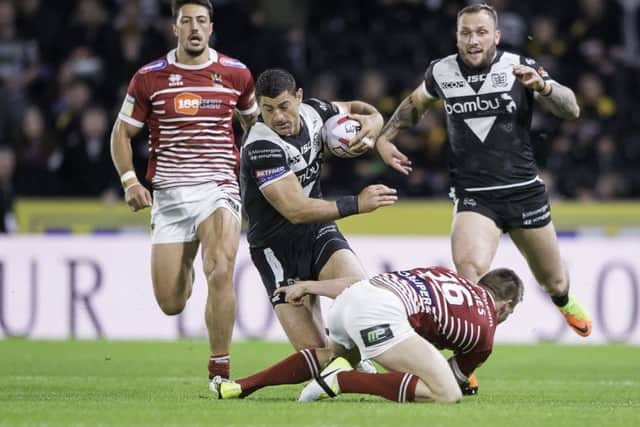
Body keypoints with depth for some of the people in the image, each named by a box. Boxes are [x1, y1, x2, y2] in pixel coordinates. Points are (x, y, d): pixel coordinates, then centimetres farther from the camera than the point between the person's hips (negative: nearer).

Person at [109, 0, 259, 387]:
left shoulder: (236, 74, 4)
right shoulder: (150, 78, 1)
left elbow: (255, 121, 22)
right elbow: (122, 133, 8)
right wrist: (130, 181, -7)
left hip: (219, 189, -1)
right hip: (168, 195, 1)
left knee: (220, 271, -28)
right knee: (171, 304, -1)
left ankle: (220, 370, -16)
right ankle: (186, 268, 40)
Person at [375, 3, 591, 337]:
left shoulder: (520, 68, -7)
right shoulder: (441, 72, -1)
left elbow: (571, 110, -14)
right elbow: (415, 103, 22)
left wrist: (541, 86, -32)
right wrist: (384, 137, 12)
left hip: (524, 192, 0)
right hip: (472, 197, 0)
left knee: (553, 281, 19)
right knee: (469, 273, -30)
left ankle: (565, 301, 56)